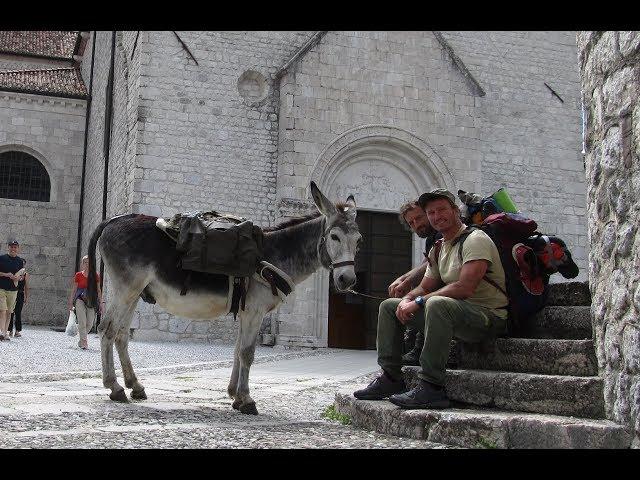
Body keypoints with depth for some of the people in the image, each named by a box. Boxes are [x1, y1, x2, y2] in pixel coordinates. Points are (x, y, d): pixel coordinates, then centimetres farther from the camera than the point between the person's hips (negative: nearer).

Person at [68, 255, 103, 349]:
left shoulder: (96, 276, 6)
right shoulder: (78, 275, 4)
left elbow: (99, 291, 9)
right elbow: (73, 290, 8)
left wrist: (101, 304, 4)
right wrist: (71, 303, 5)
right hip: (80, 299, -1)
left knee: (90, 323, -2)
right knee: (82, 321, -13)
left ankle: (81, 340, 20)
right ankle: (84, 341, -10)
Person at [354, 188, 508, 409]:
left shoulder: (475, 239, -13)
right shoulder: (437, 250, 15)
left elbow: (464, 288, -24)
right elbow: (424, 287, 17)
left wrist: (419, 301, -21)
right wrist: (407, 299, -7)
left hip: (490, 316, -9)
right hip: (456, 314, 9)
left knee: (437, 304, -40)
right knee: (389, 306, 8)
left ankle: (431, 388, -35)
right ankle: (391, 379, 3)